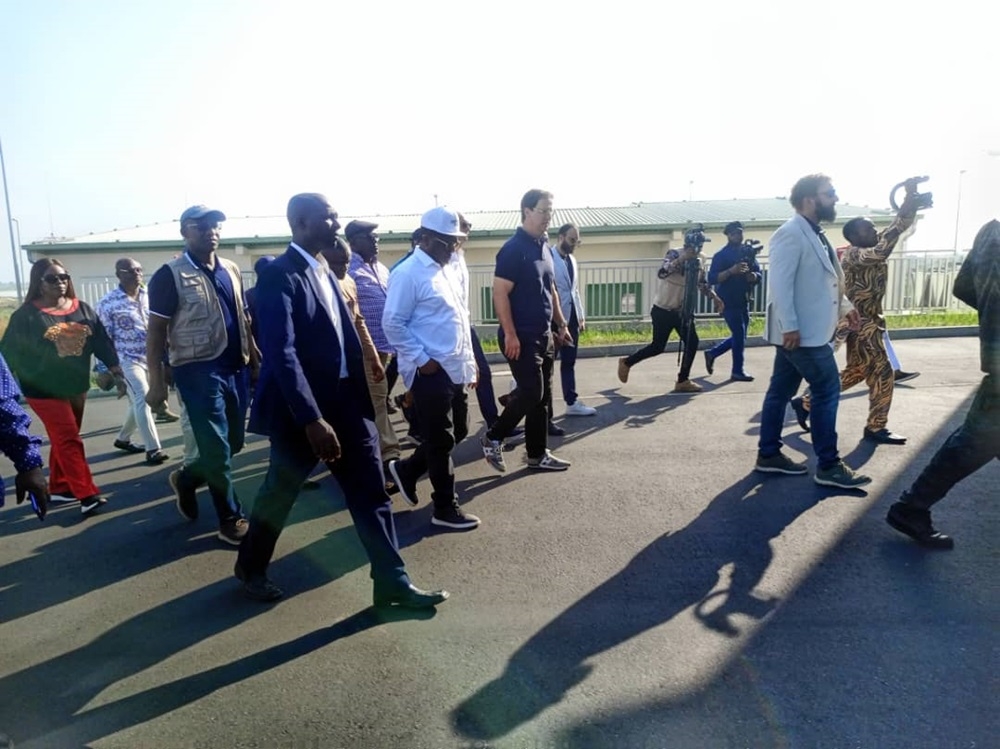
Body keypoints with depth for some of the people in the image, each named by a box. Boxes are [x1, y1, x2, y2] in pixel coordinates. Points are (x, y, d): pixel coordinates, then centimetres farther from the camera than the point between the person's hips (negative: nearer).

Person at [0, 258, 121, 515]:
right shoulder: (27, 315, -8)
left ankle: (59, 487, 28)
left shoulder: (82, 309, 3)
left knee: (63, 440, 15)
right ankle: (87, 494, -9)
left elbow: (101, 339, 5)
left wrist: (113, 366, -2)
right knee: (68, 440, -8)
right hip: (44, 389, -5)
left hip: (76, 386, 5)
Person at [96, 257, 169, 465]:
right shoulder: (108, 302, -9)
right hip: (128, 359, -5)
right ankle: (152, 449, -9)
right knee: (143, 401, -13)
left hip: (151, 357, 5)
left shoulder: (149, 295, 5)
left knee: (138, 402, 16)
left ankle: (123, 438, 36)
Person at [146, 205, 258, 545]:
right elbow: (156, 330, -6)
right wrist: (156, 381, -9)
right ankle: (231, 519, 15)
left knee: (234, 443, 13)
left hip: (235, 369, 6)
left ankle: (187, 480, 39)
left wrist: (256, 360, 14)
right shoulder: (170, 275, -6)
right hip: (198, 371, -6)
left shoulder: (231, 270, 11)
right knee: (217, 448, 0)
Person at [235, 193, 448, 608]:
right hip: (301, 407, -7)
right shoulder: (280, 276, -16)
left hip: (344, 400, 7)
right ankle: (250, 568, 38)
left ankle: (392, 582, 16)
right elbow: (281, 354, -24)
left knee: (371, 492, 6)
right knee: (279, 493, 13)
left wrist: (361, 396, 12)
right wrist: (311, 419, -29)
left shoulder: (324, 272, 11)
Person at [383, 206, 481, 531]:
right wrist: (421, 359, -17)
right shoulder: (408, 274, -13)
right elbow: (393, 324, -16)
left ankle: (407, 470, 35)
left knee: (458, 432, 17)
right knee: (440, 441, 2)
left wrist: (469, 360, 15)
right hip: (431, 371, -9)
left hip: (456, 368, 9)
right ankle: (445, 508, 17)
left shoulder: (450, 271, 14)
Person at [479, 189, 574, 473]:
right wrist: (510, 334, -22)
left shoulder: (544, 248, 13)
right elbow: (500, 293, -18)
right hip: (521, 336, -9)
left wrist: (561, 324, 19)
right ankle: (493, 437, 12)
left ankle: (537, 454, 20)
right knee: (531, 392, -8)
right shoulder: (513, 249, -13)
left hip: (543, 335, 9)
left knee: (543, 396, 10)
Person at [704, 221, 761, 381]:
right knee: (739, 335, -9)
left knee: (739, 336, 13)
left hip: (743, 301, 7)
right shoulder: (721, 255, -7)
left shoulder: (748, 252, 10)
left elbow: (758, 274, 11)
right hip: (728, 301, -7)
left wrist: (754, 276, -12)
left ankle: (712, 353, 30)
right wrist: (731, 271, -28)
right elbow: (712, 279, -16)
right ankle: (737, 371, 1)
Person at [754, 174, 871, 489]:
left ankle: (768, 454, 19)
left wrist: (844, 306, 18)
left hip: (809, 329, 10)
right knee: (827, 388, -7)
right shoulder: (791, 233, -14)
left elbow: (822, 280, 25)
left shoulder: (813, 233, 17)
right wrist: (790, 326, -26)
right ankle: (828, 465, 1)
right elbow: (781, 282, -22)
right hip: (799, 331, -10)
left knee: (782, 390, 11)